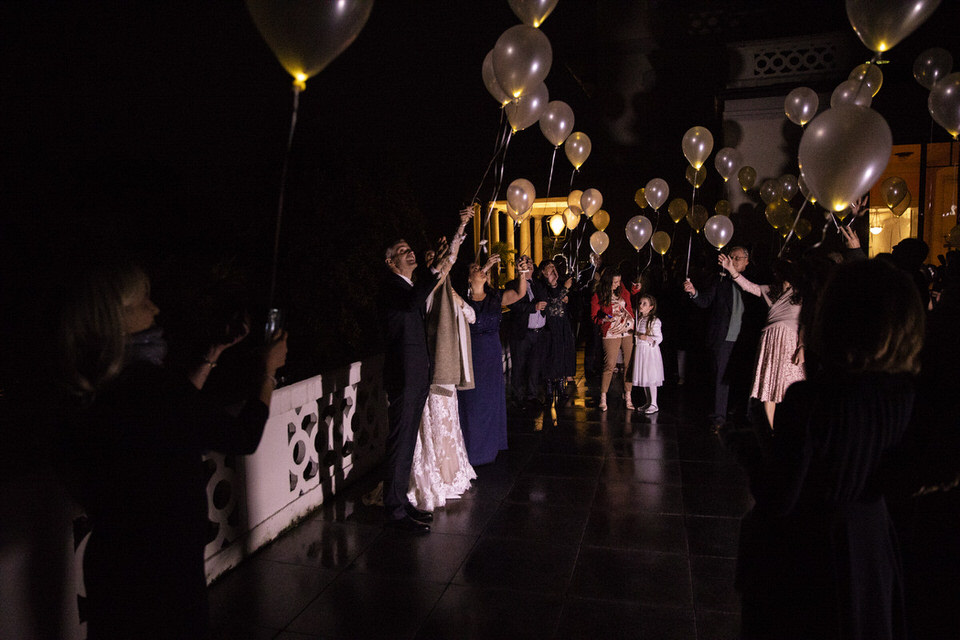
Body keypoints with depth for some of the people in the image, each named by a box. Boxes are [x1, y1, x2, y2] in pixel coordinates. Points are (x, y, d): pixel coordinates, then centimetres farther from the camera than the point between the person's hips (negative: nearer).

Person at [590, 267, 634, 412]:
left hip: (628, 331, 4)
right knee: (609, 365, -8)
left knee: (629, 364, 3)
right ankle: (603, 398, 4)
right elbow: (594, 316, 1)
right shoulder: (597, 297, -4)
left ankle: (627, 396, 15)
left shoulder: (622, 290, 9)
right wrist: (605, 319, -17)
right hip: (611, 333, -4)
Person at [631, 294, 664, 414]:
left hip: (650, 350, -7)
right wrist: (635, 334, 3)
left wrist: (646, 337, -23)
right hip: (640, 350, 7)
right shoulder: (639, 319, 10)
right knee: (643, 377, 12)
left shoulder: (654, 321, -11)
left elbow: (659, 338, -12)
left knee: (650, 378, -6)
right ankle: (647, 402, 22)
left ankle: (654, 404, 2)